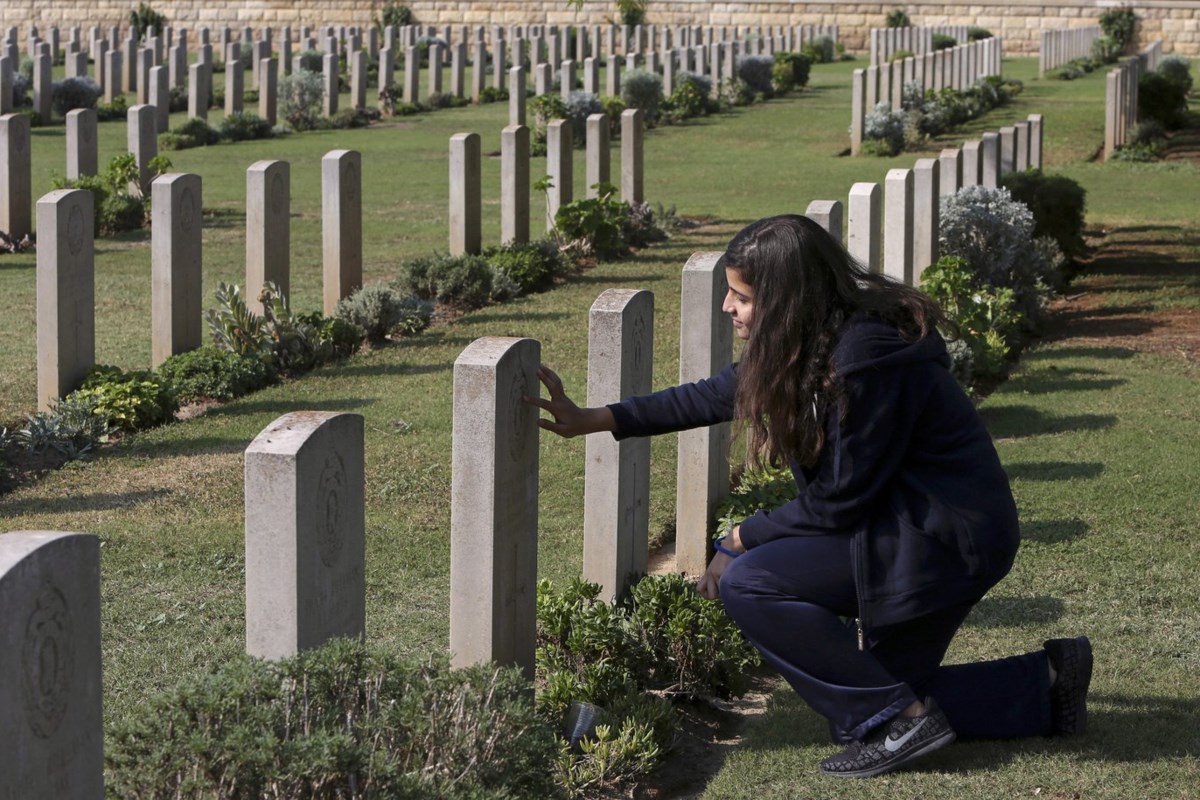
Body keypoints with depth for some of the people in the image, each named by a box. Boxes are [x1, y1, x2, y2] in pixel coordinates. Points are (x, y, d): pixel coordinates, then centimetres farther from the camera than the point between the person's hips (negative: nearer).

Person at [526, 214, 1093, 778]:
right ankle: (1045, 684, 22)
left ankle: (902, 719, -12)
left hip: (945, 537, -10)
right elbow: (718, 395, 13)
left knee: (747, 583, -18)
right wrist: (595, 420, 11)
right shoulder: (818, 339, 2)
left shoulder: (869, 359, -26)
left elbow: (839, 501, -21)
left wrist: (743, 538, -9)